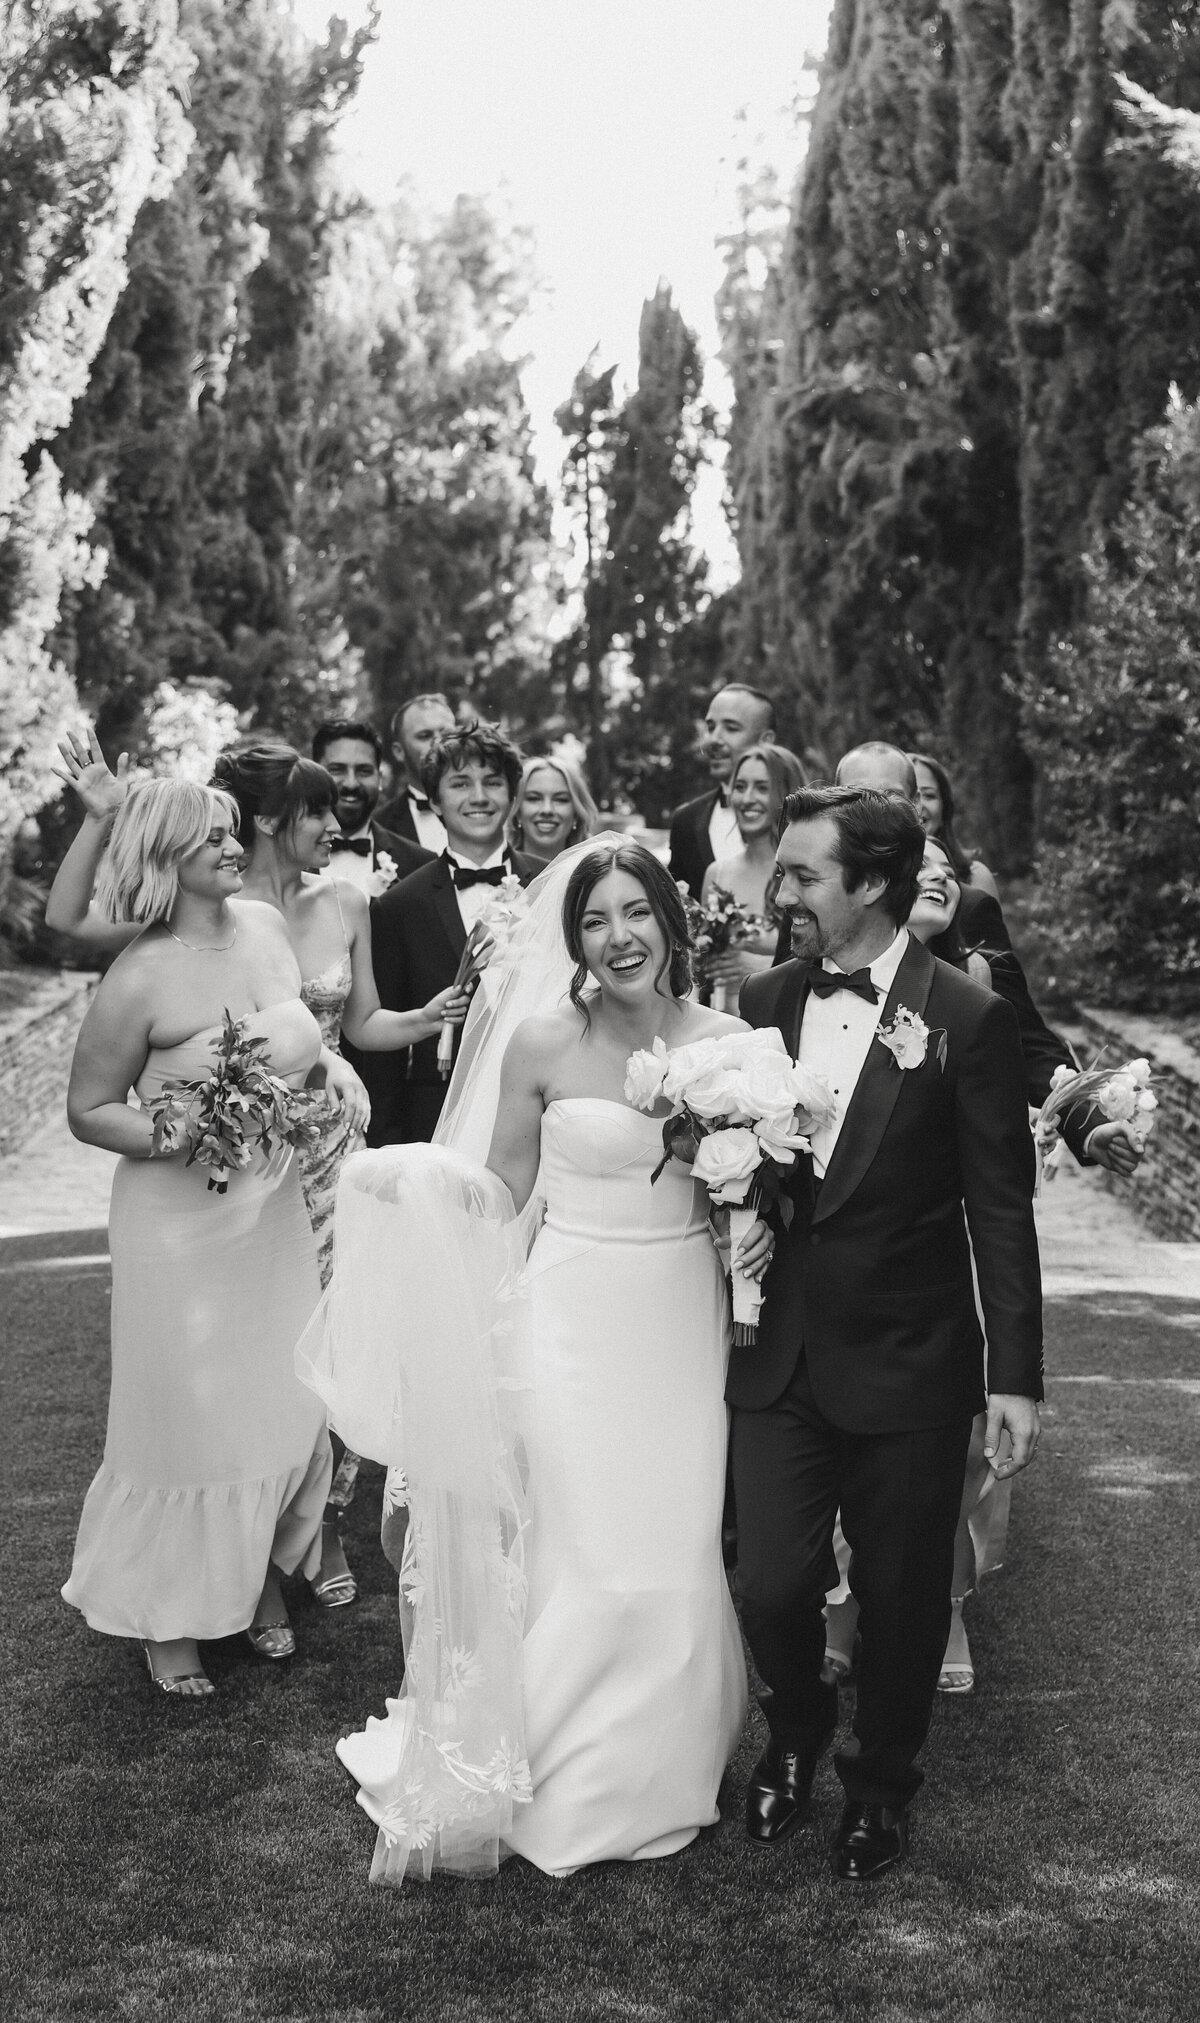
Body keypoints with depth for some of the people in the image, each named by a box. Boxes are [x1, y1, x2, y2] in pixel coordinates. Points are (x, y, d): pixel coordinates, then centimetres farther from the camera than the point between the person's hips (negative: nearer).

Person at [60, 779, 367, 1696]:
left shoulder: (265, 925, 0)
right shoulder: (139, 980, -19)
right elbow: (88, 1110, -11)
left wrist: (331, 1064, -3)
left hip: (276, 1207, 6)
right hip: (182, 1220, -6)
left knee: (288, 1404, 14)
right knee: (191, 1417, 5)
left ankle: (264, 1578, 36)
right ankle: (168, 1618, 26)